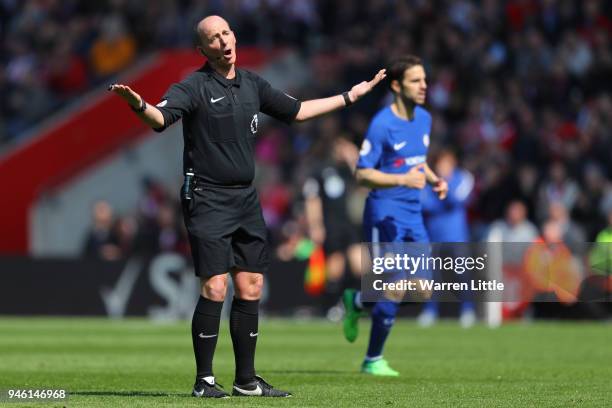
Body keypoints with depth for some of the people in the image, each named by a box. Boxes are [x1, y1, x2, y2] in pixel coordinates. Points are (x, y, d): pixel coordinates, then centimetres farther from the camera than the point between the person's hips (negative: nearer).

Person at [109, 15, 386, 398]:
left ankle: (247, 380, 15)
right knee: (215, 287, -12)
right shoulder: (195, 86, -8)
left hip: (246, 198, 6)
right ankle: (204, 380, -4)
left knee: (250, 288, 6)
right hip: (208, 198, -6)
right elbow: (161, 118, -25)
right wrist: (139, 104, -47)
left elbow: (296, 110, 25)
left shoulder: (252, 84, 11)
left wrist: (349, 96, 31)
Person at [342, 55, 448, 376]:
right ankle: (373, 360, 8)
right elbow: (362, 174, -16)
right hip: (385, 214, -8)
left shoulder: (424, 119, 9)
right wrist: (403, 179, -27)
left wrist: (433, 179, 5)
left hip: (413, 214, 8)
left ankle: (356, 302, 28)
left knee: (423, 289, 4)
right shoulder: (382, 124, -15)